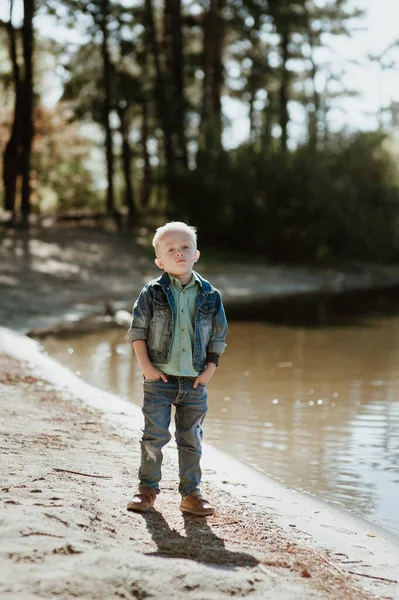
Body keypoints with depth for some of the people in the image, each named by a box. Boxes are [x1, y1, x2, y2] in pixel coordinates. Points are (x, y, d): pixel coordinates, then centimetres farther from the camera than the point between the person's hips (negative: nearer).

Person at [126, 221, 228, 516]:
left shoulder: (210, 295, 3)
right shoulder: (153, 293, -3)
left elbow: (218, 337, 8)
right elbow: (137, 331, -1)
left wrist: (210, 370, -1)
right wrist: (147, 367, -9)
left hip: (195, 381, 2)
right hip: (160, 378, -2)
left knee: (191, 439, 9)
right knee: (155, 435, 1)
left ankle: (191, 493, 19)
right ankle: (148, 488, 17)